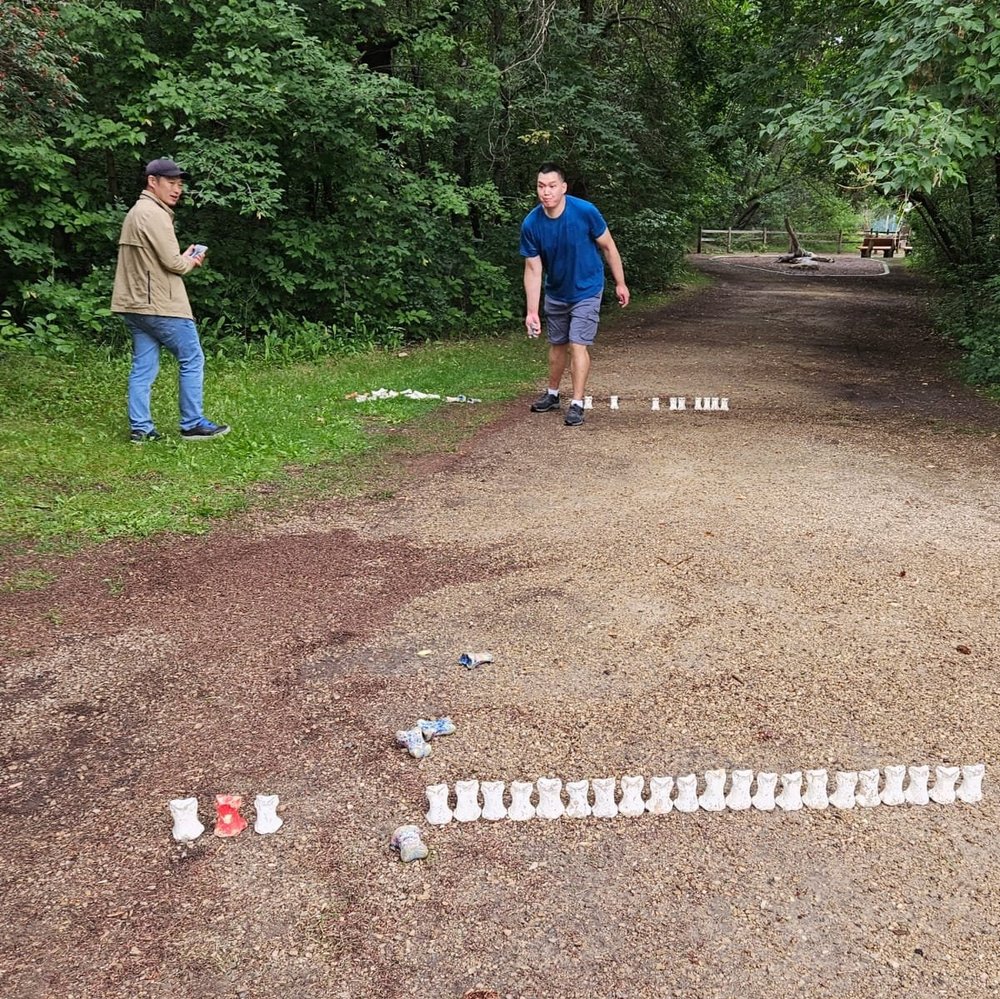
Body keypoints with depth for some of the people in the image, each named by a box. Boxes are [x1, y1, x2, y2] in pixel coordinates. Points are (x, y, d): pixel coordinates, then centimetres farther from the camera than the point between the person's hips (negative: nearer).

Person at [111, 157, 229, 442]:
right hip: (161, 306, -10)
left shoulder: (136, 212, 20)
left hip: (135, 304, 10)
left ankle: (140, 428, 7)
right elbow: (172, 262, -17)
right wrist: (191, 262, 3)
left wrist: (184, 258, 8)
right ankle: (192, 424, 3)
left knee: (143, 367, 8)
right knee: (192, 360, 0)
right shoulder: (154, 214, -13)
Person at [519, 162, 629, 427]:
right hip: (556, 292, 3)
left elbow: (608, 247, -10)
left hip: (586, 290, -3)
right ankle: (552, 394, 34)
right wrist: (532, 311, -17)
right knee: (557, 344, 16)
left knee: (578, 345, -11)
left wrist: (620, 283, -4)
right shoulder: (531, 224, -18)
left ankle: (577, 403, -4)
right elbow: (533, 270, -12)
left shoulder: (585, 212, -25)